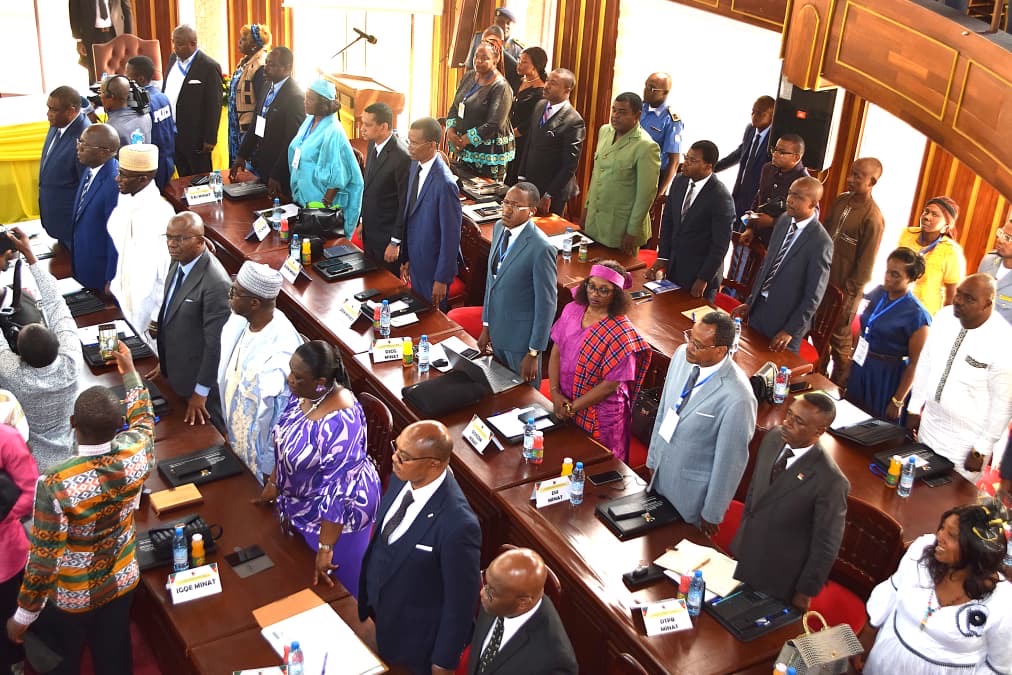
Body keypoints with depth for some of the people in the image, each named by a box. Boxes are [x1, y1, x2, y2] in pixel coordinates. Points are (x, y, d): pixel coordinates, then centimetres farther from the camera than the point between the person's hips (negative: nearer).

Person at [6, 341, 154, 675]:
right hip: (121, 583, 4)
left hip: (68, 597, -3)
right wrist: (129, 371, 18)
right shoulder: (137, 453, -23)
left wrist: (24, 615, -10)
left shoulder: (55, 484, -36)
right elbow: (144, 418, 4)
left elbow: (44, 560, -26)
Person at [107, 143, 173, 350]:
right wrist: (115, 282, 18)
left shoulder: (159, 214, -27)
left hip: (148, 307, -8)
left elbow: (168, 272, -22)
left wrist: (158, 318, -16)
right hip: (125, 297, 8)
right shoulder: (126, 198, -1)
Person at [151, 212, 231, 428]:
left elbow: (215, 343, -24)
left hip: (199, 378, -8)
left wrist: (200, 393, -18)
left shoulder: (215, 283, -30)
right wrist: (164, 361, 16)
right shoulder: (179, 262, -2)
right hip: (175, 371, 8)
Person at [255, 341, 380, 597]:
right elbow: (287, 441, 8)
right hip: (303, 500, 8)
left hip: (335, 512, -8)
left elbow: (338, 487, -32)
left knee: (333, 584, 15)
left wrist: (325, 548, -27)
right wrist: (274, 483, 13)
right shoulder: (303, 393, -12)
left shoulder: (340, 421, -37)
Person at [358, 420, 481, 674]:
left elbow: (461, 600, -25)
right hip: (380, 606, 6)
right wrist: (370, 595, 16)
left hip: (416, 634, -6)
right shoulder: (402, 478, -15)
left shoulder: (457, 525, -38)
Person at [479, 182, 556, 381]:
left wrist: (534, 352, -16)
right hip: (497, 330, 7)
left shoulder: (540, 248, -25)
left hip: (521, 336, -7)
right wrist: (486, 325, 12)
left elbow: (546, 303, -19)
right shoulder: (499, 228, 0)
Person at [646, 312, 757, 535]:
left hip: (692, 494, -6)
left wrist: (712, 515, -10)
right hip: (660, 475, 6)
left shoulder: (737, 398, -32)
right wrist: (652, 458, 12)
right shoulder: (682, 355, -11)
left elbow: (730, 461, -21)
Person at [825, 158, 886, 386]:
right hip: (822, 279, 7)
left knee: (839, 340, 8)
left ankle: (838, 388, 24)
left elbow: (865, 264, -17)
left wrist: (849, 294, -14)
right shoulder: (842, 200, 2)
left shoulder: (873, 217, -20)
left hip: (845, 289, -7)